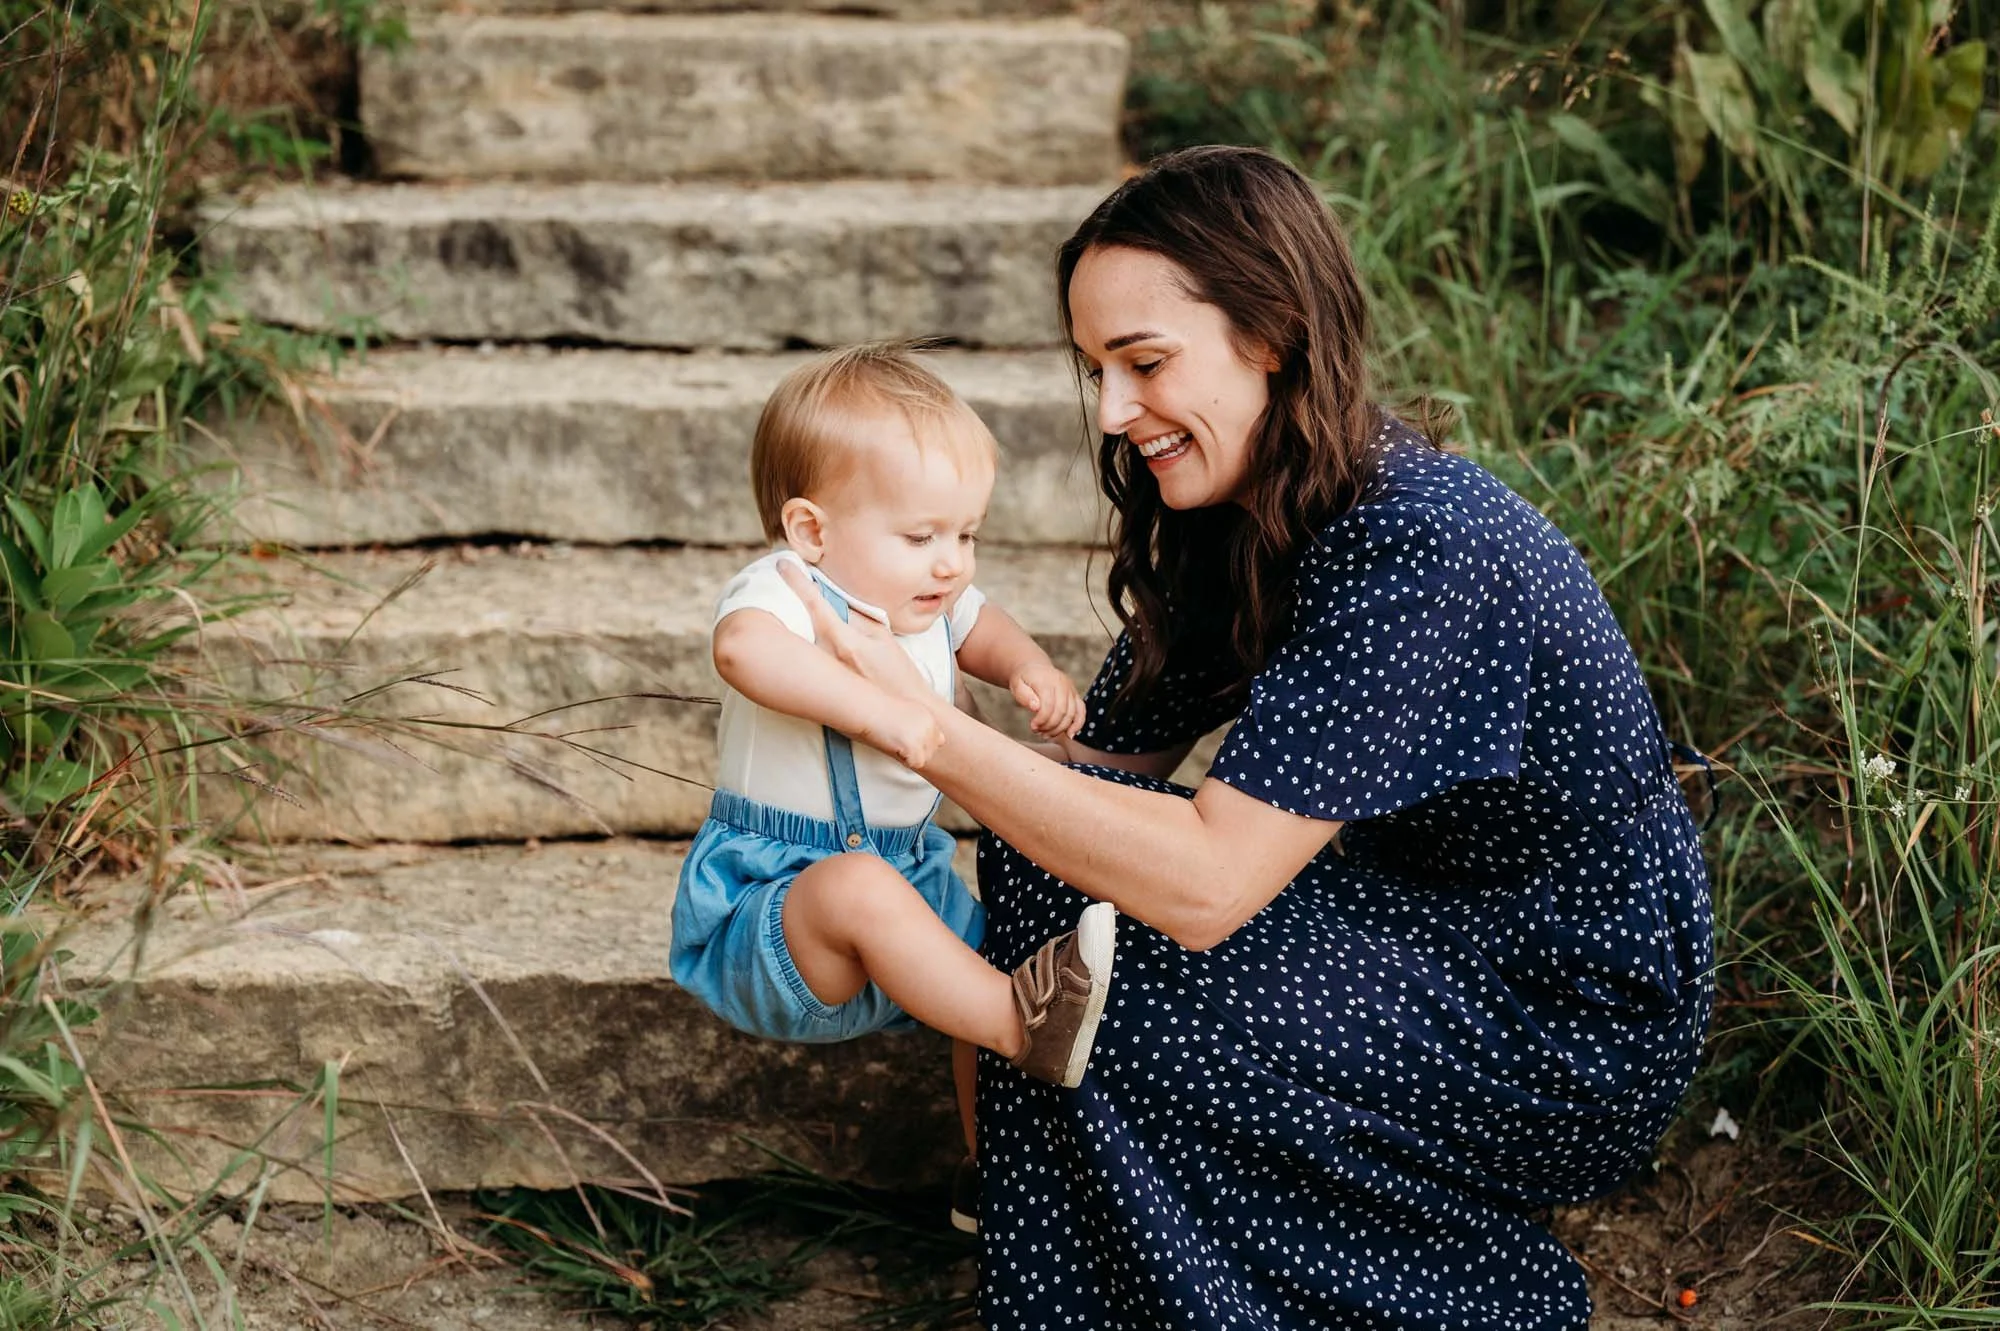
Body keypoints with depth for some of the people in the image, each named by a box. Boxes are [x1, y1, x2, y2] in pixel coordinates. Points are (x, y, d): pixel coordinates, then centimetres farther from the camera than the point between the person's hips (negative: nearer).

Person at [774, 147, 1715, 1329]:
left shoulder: (1414, 547, -29)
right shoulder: (1241, 520, -1)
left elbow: (1204, 885, -33)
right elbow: (1111, 757, 3)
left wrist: (923, 726, -32)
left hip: (1580, 1023, -8)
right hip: (1423, 922, 8)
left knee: (1128, 1009, -22)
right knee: (1046, 860, -7)